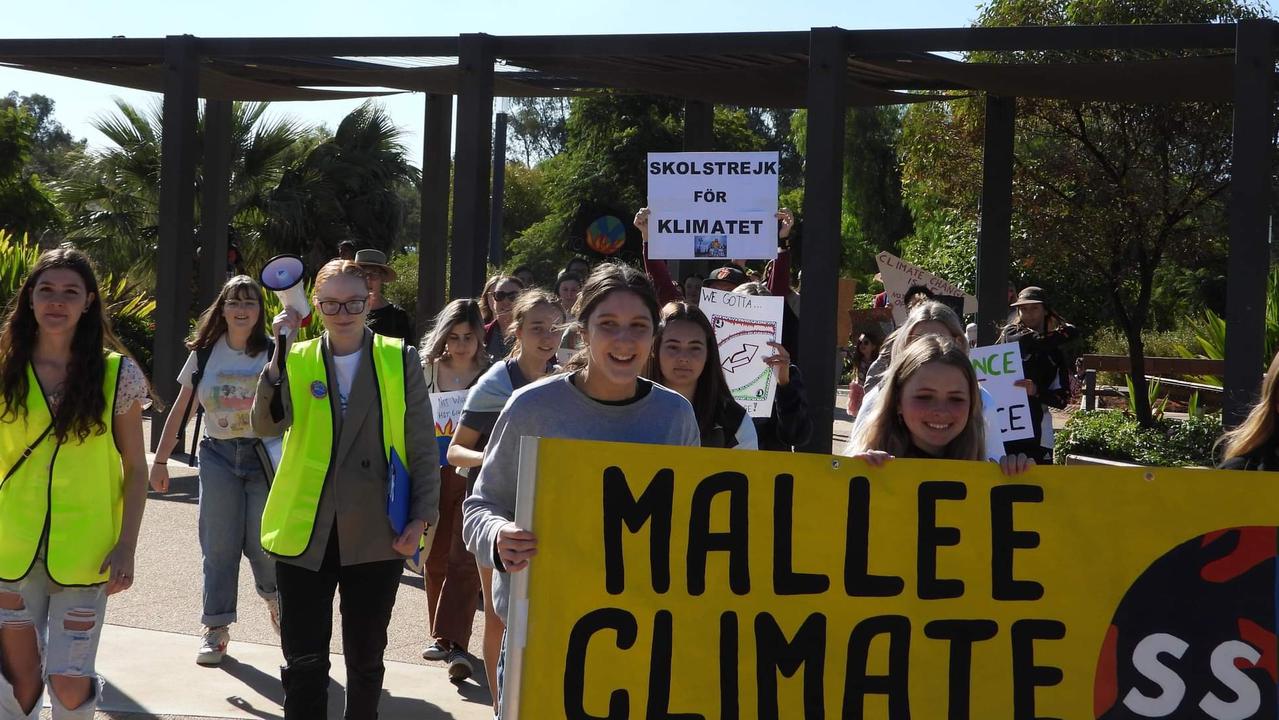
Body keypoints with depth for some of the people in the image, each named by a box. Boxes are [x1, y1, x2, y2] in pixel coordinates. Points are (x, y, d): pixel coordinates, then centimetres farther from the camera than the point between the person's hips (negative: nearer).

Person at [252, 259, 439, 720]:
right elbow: (265, 425, -12)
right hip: (304, 533, 1)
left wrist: (421, 517, -5)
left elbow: (422, 448, 2)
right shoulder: (296, 360, 3)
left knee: (365, 660, 12)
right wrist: (278, 355, -22)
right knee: (304, 660, 5)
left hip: (376, 537, 0)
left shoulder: (400, 360, 1)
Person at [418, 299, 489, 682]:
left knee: (464, 558, -9)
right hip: (436, 472, 3)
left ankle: (454, 643, -10)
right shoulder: (427, 371, 3)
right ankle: (442, 635, 26)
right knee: (436, 557, 11)